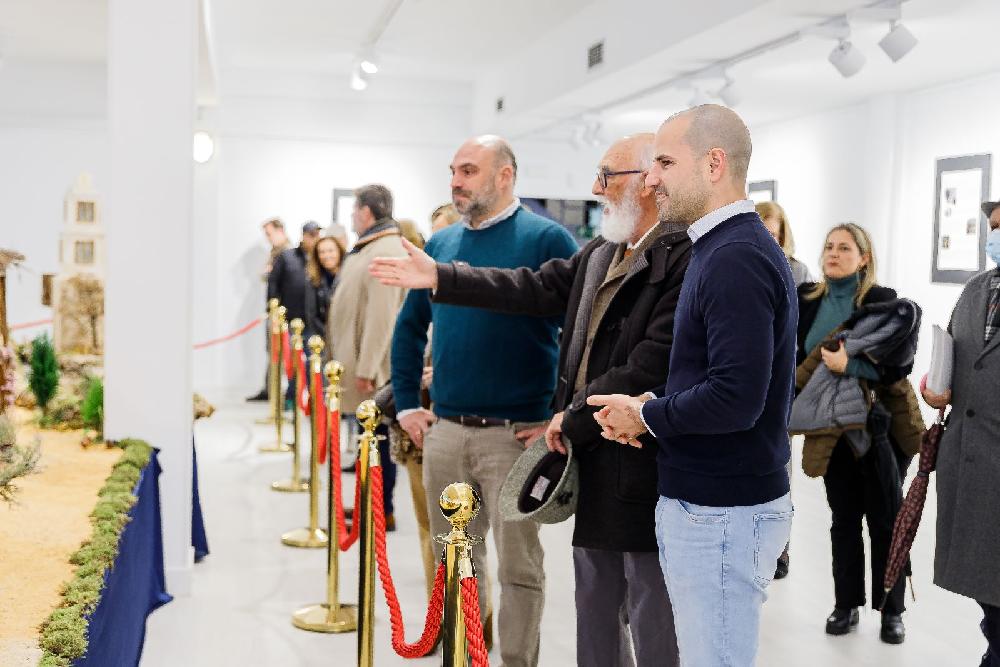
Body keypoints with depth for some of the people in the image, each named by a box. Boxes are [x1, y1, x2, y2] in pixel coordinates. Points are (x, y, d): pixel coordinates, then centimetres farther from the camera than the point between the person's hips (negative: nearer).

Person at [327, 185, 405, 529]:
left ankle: (383, 512, 7)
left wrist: (366, 368, -24)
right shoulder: (369, 248, 16)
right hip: (359, 360, 10)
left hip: (372, 367, -10)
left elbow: (381, 316, -23)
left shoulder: (386, 252, -17)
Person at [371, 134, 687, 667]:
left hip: (643, 466, -9)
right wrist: (439, 278, 11)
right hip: (592, 456, 9)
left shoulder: (684, 260, -18)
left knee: (652, 617, 5)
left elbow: (649, 366, -22)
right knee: (595, 607, 20)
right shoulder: (600, 253, 12)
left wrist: (573, 420, -12)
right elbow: (537, 288, 12)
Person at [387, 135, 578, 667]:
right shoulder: (440, 243, 11)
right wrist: (407, 404, 14)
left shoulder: (546, 239, -7)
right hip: (444, 430, 6)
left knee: (518, 566, 3)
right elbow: (410, 326, 21)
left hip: (514, 433, -5)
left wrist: (562, 419, -11)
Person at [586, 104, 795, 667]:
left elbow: (736, 400, -27)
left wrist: (644, 415, -11)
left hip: (721, 513, -10)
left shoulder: (735, 260, -19)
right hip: (710, 498, 10)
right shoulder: (736, 247, 14)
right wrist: (654, 406, 4)